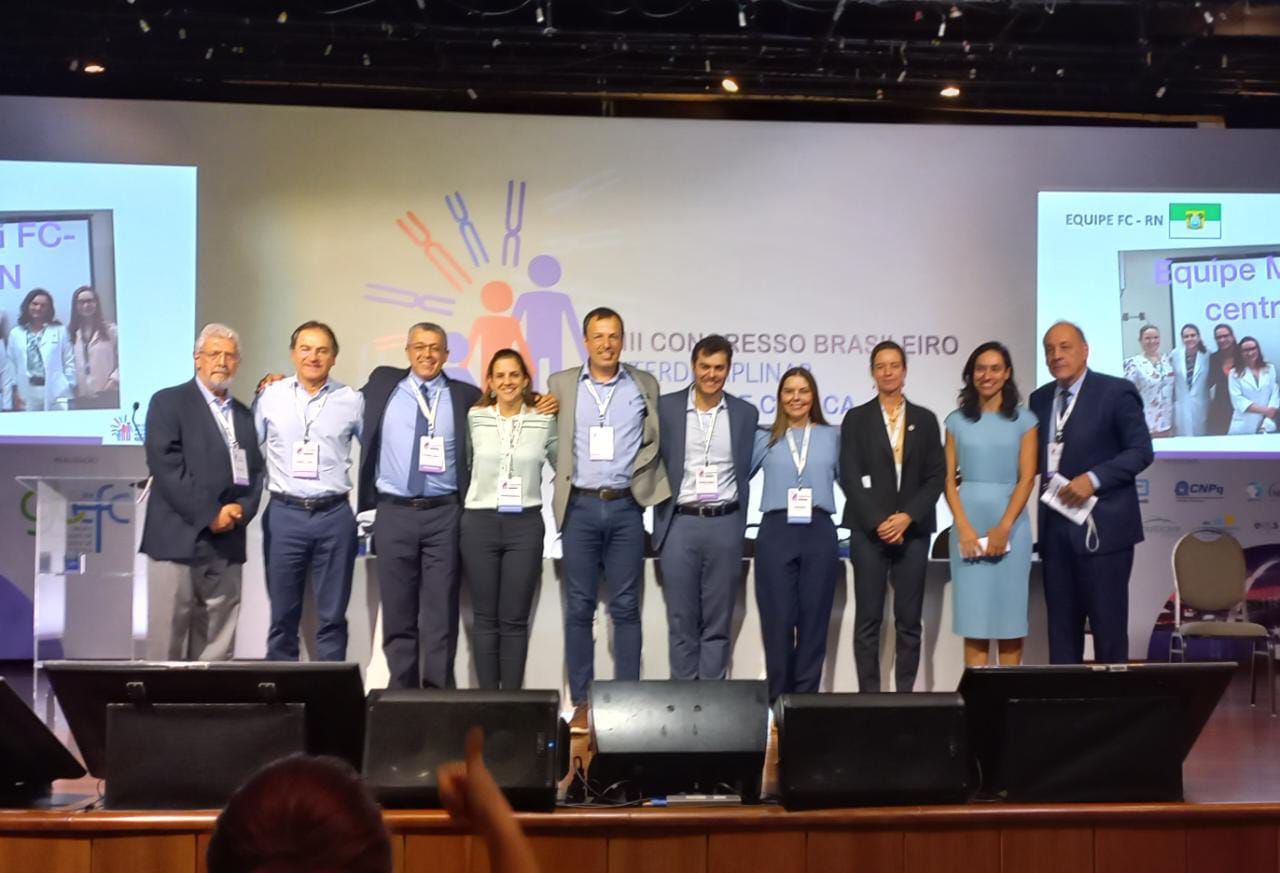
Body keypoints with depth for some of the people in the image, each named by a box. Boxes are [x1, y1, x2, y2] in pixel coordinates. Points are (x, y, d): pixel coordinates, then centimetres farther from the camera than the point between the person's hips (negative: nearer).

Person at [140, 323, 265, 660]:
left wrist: (241, 510, -5)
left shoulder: (243, 415, 20)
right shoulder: (169, 402, 1)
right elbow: (166, 466, -9)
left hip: (227, 545, 5)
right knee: (166, 641, -3)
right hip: (178, 540, -5)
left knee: (217, 647, 5)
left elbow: (255, 473, 15)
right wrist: (209, 516, -12)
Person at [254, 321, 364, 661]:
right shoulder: (270, 396, 4)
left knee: (332, 616, 6)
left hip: (335, 517, 0)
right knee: (283, 615, 8)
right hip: (284, 515, 0)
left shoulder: (352, 400, 3)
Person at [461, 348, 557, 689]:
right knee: (486, 618, 4)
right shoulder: (475, 418, 2)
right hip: (480, 523, 0)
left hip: (525, 524, 0)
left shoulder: (544, 420, 2)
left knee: (515, 619, 2)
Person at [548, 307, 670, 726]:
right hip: (580, 507, 0)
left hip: (626, 507, 0)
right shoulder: (561, 384, 7)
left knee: (626, 608, 3)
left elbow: (654, 442, 11)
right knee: (579, 608, 3)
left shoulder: (645, 385, 7)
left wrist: (644, 482, -1)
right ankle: (581, 701, 11)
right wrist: (564, 479, 3)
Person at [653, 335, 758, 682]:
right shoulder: (666, 407, 1)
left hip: (724, 525, 1)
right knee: (681, 621, 3)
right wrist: (660, 517, 1)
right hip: (679, 524, -1)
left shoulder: (746, 413, 6)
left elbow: (745, 471, 11)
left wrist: (738, 523, 7)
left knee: (717, 623, 5)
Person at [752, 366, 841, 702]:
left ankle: (806, 698, 12)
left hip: (819, 534, 1)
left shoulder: (832, 437, 12)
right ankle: (778, 699, 8)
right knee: (777, 620, -1)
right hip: (776, 533, -1)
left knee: (814, 619, 3)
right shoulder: (765, 438, 10)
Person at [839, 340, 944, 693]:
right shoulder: (856, 418, 6)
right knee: (868, 620, -1)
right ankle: (869, 695, 3)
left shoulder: (925, 419, 11)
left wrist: (907, 516, -8)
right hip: (868, 530, -1)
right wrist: (878, 521, -10)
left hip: (913, 529, 1)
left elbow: (936, 476, 5)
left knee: (909, 621, 2)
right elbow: (849, 477, -1)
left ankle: (906, 694, 7)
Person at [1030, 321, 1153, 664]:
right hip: (1055, 527, 5)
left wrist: (1093, 479, -20)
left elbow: (1141, 451, -9)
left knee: (1108, 623, 2)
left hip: (1101, 526, -5)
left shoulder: (1116, 392, -5)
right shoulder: (1040, 398, 12)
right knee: (1061, 624, 10)